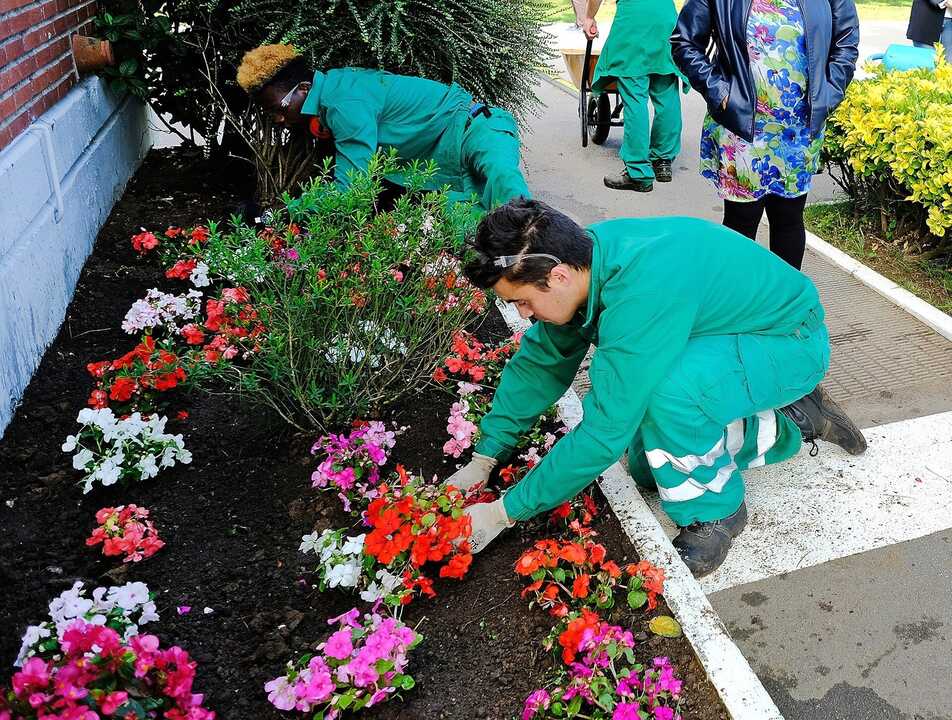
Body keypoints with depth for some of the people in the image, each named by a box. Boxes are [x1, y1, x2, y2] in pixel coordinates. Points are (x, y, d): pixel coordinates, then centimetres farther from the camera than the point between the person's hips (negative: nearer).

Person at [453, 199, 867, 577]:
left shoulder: (640, 292, -39)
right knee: (647, 467, 6)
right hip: (727, 336, 9)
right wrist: (483, 459, -3)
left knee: (667, 390, -37)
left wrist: (506, 512, -26)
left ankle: (713, 512, -8)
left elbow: (605, 433, -35)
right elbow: (540, 360, -1)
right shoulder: (584, 256, -13)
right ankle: (794, 423, 19)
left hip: (792, 341, -9)